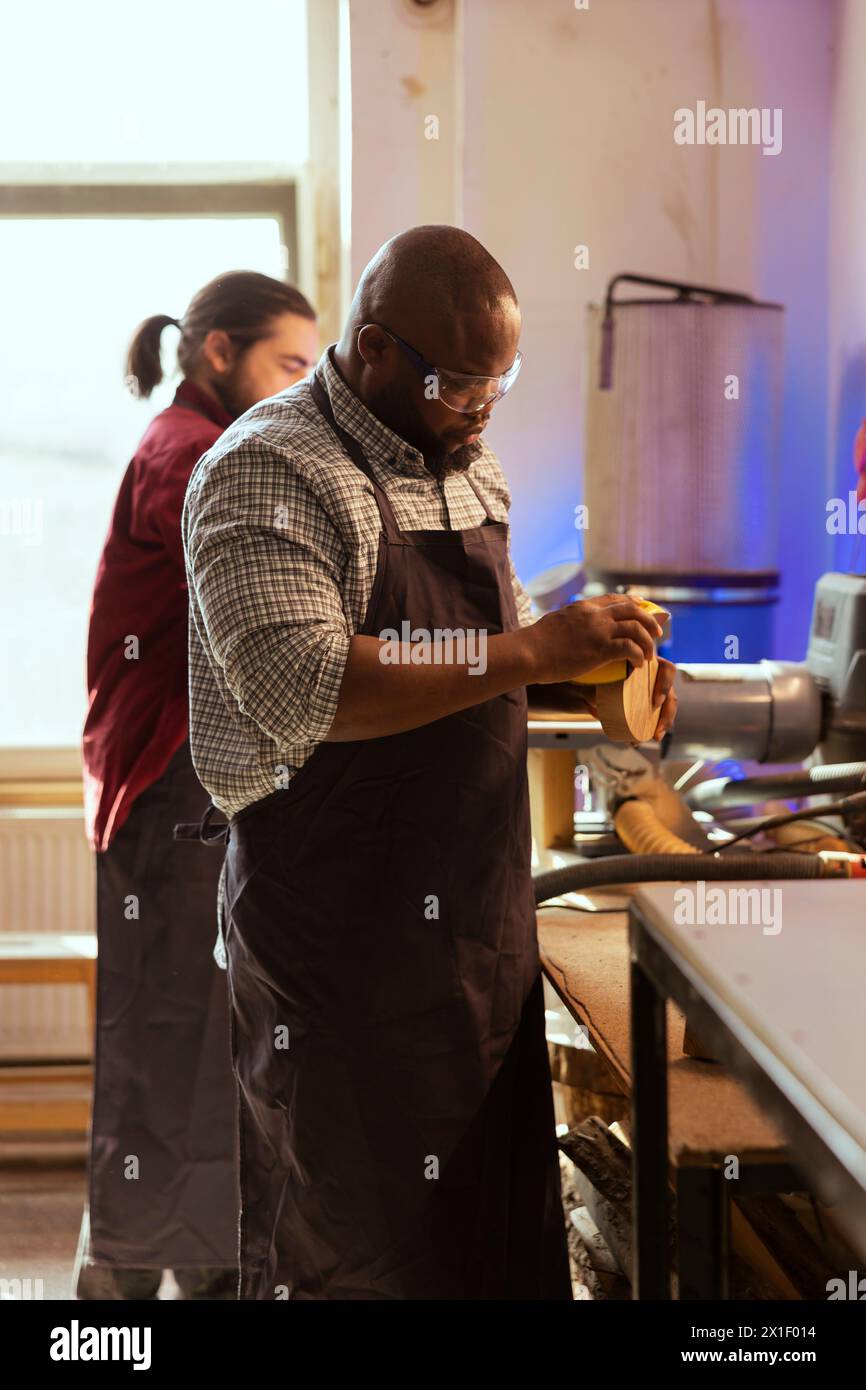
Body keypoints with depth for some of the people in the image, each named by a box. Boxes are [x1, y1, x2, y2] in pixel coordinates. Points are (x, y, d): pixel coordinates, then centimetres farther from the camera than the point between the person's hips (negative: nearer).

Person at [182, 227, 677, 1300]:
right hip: (336, 921, -8)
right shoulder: (266, 472, -14)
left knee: (498, 1211, 15)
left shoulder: (467, 465, 13)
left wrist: (595, 668, 3)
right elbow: (303, 690, -27)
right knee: (352, 1234, 3)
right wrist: (530, 654, -26)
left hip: (481, 909, 8)